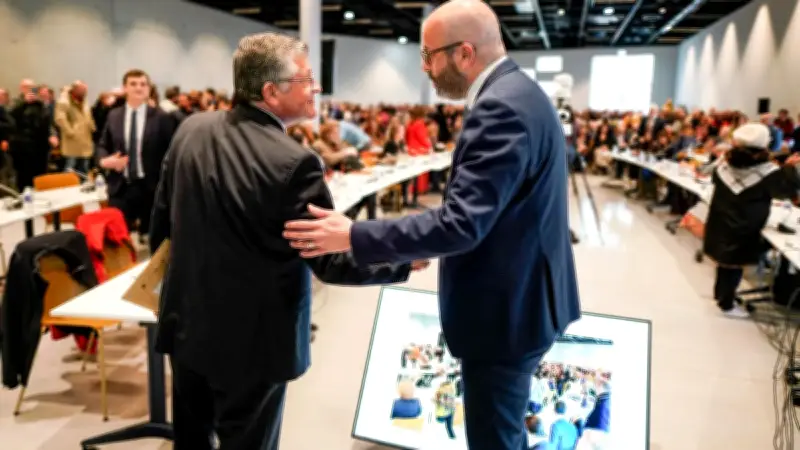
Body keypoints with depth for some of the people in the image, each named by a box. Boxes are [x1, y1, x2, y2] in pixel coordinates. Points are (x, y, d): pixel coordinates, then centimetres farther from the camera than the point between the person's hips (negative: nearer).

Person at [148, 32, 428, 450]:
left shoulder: (191, 129, -3)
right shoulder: (293, 162, -25)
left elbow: (162, 214, 7)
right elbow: (332, 262, -19)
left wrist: (162, 273, 24)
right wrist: (405, 259, -5)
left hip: (188, 324, 7)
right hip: (250, 342, -6)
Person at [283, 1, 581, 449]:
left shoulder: (501, 107, -25)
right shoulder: (519, 92, 9)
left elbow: (461, 224, -30)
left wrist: (353, 236, -25)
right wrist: (430, 243, 15)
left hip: (506, 309, -10)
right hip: (522, 297, 10)